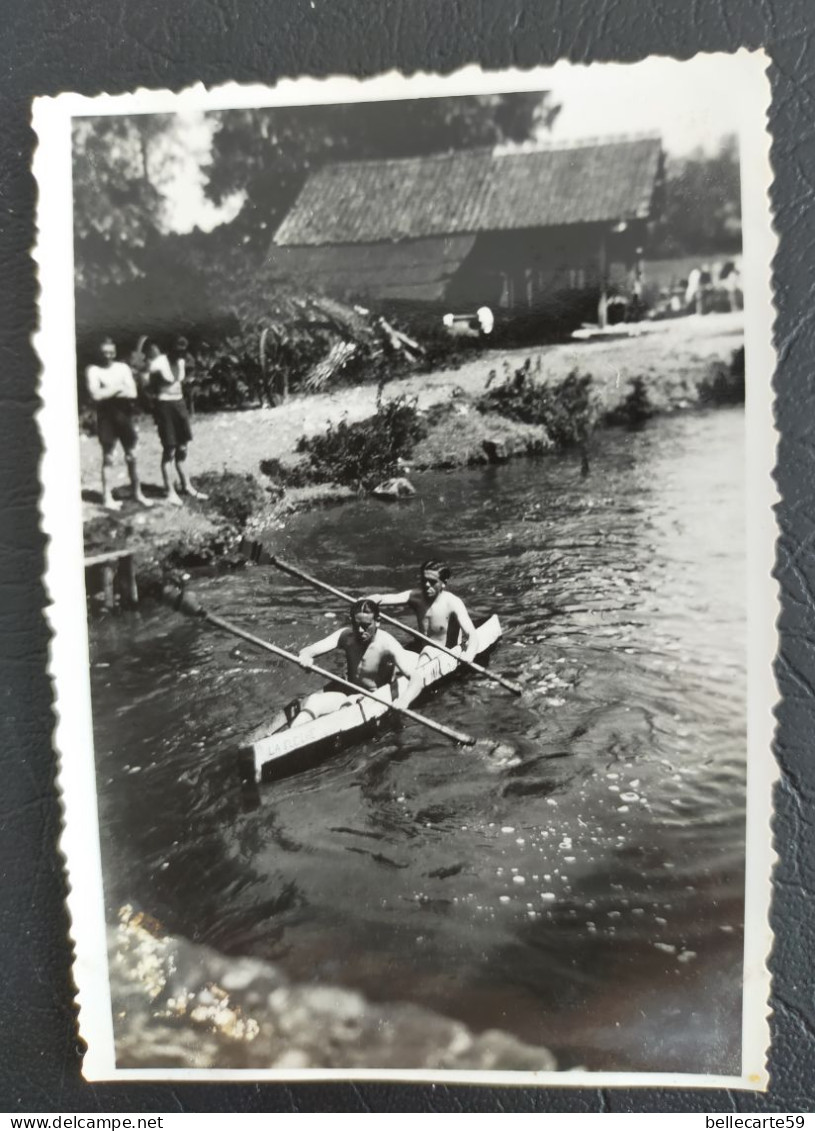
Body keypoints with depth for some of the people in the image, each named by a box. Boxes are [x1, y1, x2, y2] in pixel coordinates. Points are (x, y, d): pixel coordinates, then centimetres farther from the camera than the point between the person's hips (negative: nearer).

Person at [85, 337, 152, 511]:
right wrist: (119, 388, -9)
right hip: (106, 416, -3)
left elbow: (133, 392, -3)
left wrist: (108, 392, -10)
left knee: (131, 456, 8)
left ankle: (137, 493, 18)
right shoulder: (93, 370, -2)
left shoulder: (123, 367, 8)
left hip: (124, 415, 3)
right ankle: (107, 498, 5)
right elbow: (96, 395, -16)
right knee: (108, 458, 0)